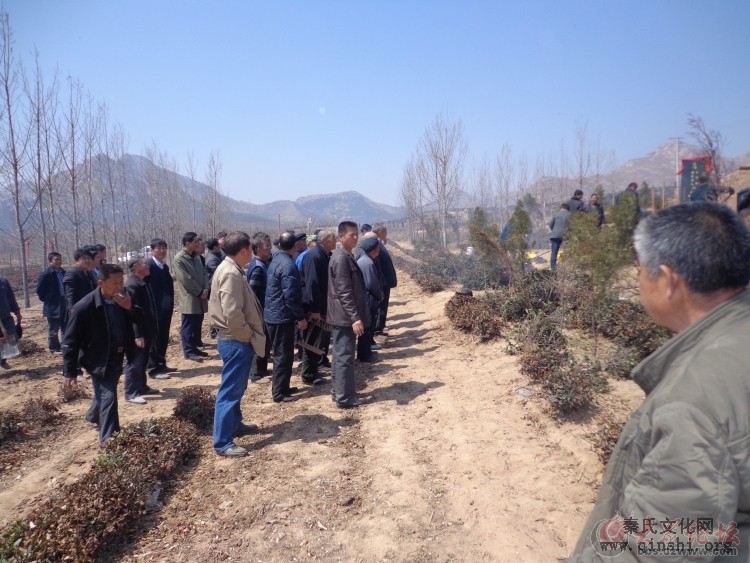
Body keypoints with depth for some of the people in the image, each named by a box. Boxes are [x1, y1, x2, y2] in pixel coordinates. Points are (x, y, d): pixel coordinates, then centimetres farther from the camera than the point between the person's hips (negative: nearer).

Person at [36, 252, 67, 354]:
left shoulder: (63, 273, 6)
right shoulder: (46, 274, -13)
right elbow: (39, 290, -11)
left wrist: (67, 300, 9)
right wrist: (47, 300, -6)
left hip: (64, 306, 6)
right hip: (53, 307, -6)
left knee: (65, 328, 13)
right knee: (53, 330, 5)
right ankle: (54, 348, 15)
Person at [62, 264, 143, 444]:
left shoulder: (123, 298, -7)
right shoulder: (84, 307, -23)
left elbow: (140, 319, 1)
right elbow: (70, 341, -16)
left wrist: (130, 308, -21)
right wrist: (70, 371, -13)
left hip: (117, 357, 6)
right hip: (98, 360, -6)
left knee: (103, 394, 25)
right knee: (108, 398, -8)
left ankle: (93, 416, 53)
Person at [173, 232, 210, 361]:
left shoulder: (197, 256, 11)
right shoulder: (179, 259, -12)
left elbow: (204, 273, 10)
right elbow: (186, 280, -16)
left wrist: (206, 289, -5)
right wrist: (200, 292, -12)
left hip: (200, 298, 7)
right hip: (189, 299, -7)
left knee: (197, 325, 13)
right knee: (188, 326, 1)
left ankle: (195, 348, 23)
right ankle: (189, 351, 8)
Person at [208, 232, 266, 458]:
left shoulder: (230, 268, 11)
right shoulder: (231, 273, -22)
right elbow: (232, 314, -27)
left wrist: (247, 335, 13)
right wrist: (248, 336, -14)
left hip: (235, 339, 10)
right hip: (236, 340, -10)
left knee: (236, 388, 22)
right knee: (230, 391, -3)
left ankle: (235, 425, 38)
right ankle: (222, 442, 6)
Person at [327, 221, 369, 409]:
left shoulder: (346, 256, 14)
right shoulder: (341, 259, -18)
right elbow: (344, 292, -23)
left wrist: (355, 315, 20)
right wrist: (355, 317, -24)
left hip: (344, 316, 10)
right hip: (345, 316, -10)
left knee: (340, 355, 16)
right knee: (345, 356, -3)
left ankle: (338, 392, 26)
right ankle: (345, 398, 4)